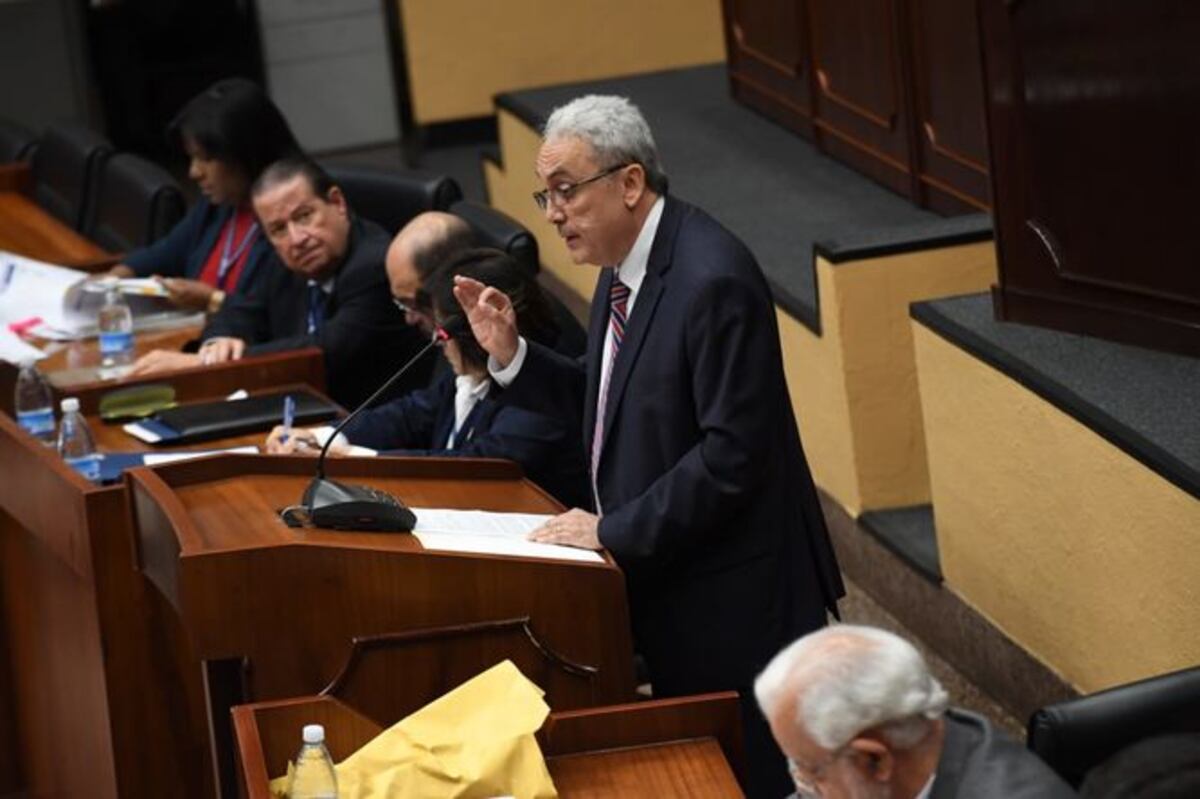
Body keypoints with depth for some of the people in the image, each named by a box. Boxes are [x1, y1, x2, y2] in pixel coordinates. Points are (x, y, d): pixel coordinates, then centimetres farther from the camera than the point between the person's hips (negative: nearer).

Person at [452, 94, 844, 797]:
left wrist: (615, 531, -19)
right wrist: (512, 354, 2)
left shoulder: (713, 280, -22)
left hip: (730, 595, -9)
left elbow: (733, 453, -24)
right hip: (664, 580, 9)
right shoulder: (625, 268, 7)